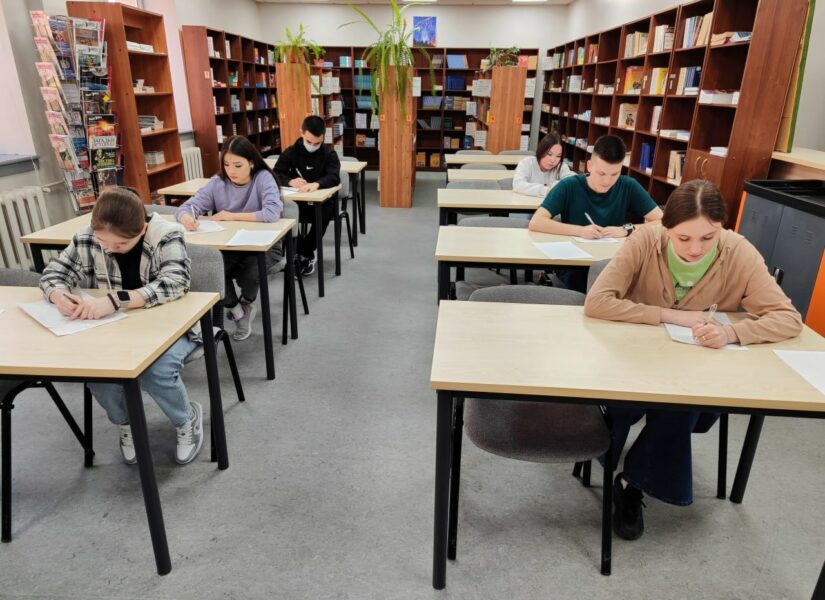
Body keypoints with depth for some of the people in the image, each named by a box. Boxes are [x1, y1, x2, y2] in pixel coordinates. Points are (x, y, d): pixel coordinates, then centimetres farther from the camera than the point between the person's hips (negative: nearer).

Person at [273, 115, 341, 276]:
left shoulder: (330, 154, -1)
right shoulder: (290, 152, 4)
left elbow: (334, 177, -19)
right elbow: (276, 174, -5)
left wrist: (317, 184, -42)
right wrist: (290, 181, -30)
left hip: (321, 202, -1)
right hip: (297, 202, 2)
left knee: (325, 213, -37)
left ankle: (305, 253, -14)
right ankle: (306, 254, -12)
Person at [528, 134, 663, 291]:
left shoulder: (628, 187, -2)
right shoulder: (568, 186, -8)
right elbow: (535, 223, -18)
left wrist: (627, 230, -15)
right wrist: (579, 231, -24)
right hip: (572, 266, -3)